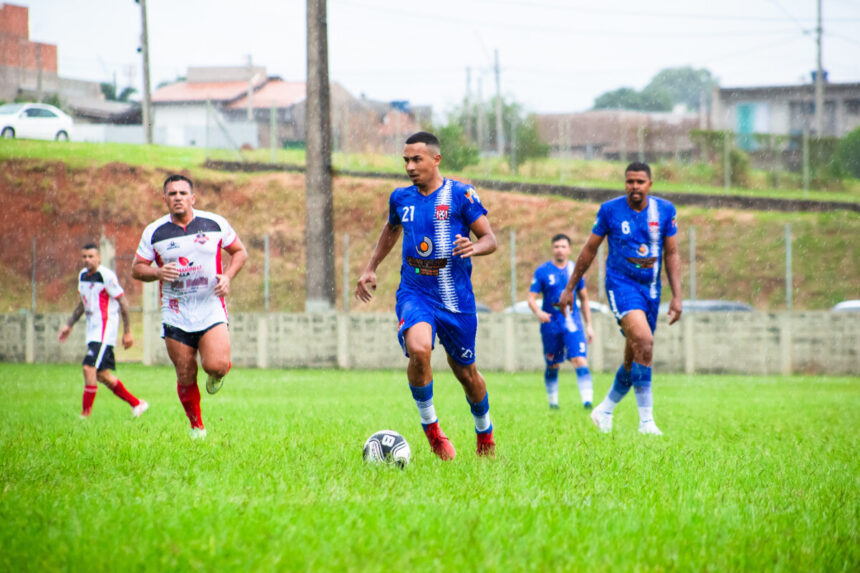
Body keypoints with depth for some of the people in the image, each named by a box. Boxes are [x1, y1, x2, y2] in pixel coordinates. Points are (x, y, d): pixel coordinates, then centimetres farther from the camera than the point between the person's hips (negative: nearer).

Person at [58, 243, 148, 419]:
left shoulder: (107, 276, -14)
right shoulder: (82, 275, 10)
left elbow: (123, 302, -11)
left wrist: (127, 332, -11)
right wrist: (69, 325, 21)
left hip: (106, 329, -9)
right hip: (92, 330, 9)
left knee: (89, 368, -18)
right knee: (102, 375, 11)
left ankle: (85, 415, -14)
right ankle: (137, 404, 24)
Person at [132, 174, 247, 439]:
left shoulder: (215, 223, 0)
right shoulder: (154, 232, 0)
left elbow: (239, 251, 11)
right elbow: (137, 268, 6)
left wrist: (227, 277, -6)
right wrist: (158, 272, -15)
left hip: (211, 310, -1)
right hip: (175, 316, 1)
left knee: (216, 365, -20)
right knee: (186, 377, 0)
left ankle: (218, 373, 17)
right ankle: (196, 426, 21)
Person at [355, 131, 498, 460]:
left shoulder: (460, 195, -6)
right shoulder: (401, 198, 6)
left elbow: (490, 239, -5)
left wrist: (474, 247, -27)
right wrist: (371, 268, 21)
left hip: (456, 297, -1)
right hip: (414, 293, 1)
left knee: (465, 372, 10)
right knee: (418, 349, -29)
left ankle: (485, 432, 38)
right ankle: (430, 425, -9)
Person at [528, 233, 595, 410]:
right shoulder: (543, 271, -1)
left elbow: (584, 299, 16)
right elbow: (531, 298, -5)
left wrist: (589, 326, 13)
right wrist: (538, 312, -27)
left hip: (572, 324, 1)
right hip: (550, 325, -1)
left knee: (580, 360, -15)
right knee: (553, 366, 7)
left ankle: (587, 400, -23)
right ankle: (552, 401, 24)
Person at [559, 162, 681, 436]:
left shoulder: (664, 211, 1)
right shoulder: (610, 210, -5)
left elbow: (672, 254, 7)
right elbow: (589, 250, 5)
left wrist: (677, 296, 0)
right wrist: (569, 288, 9)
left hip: (651, 288, 4)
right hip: (621, 284, -4)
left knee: (634, 358, 9)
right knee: (644, 341, -25)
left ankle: (605, 410, 32)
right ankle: (646, 421, -24)